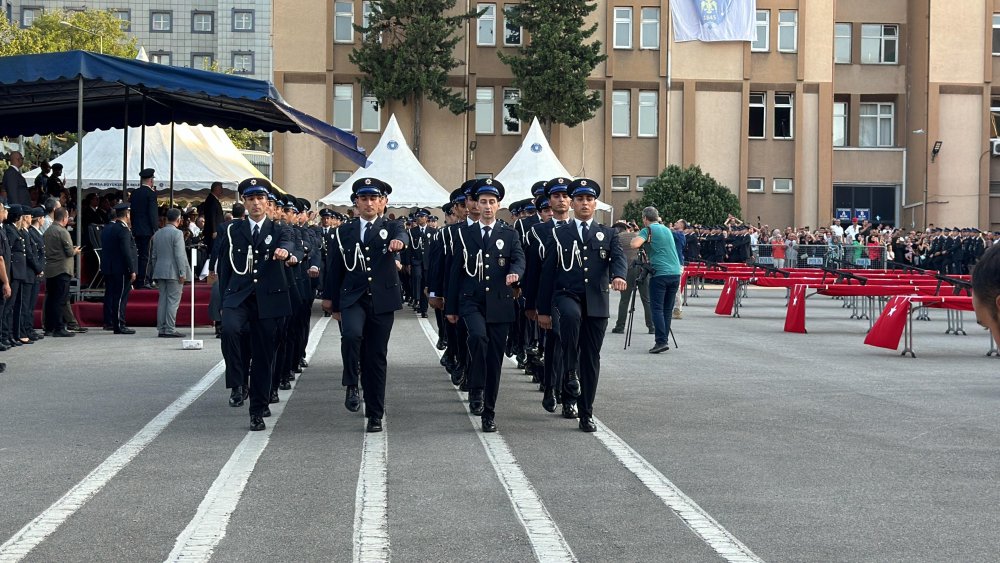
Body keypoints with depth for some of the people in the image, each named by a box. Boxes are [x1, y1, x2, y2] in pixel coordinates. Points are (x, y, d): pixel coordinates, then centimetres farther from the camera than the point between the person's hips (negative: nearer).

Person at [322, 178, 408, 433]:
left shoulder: (390, 228, 4)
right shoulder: (344, 232, 8)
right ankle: (352, 386, -11)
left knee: (377, 357, 4)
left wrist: (398, 241, -45)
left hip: (382, 300, 0)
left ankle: (375, 415, 13)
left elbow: (402, 235, -21)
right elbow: (334, 268, 11)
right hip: (352, 299, 0)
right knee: (351, 335, -30)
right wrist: (333, 303, 9)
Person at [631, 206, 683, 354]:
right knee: (667, 309, 10)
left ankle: (661, 341, -14)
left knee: (657, 308, -5)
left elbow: (635, 244, -17)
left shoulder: (648, 230, -2)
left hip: (660, 274, -6)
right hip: (676, 273, 6)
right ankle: (665, 340, 10)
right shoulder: (667, 230, 19)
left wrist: (635, 237, 4)